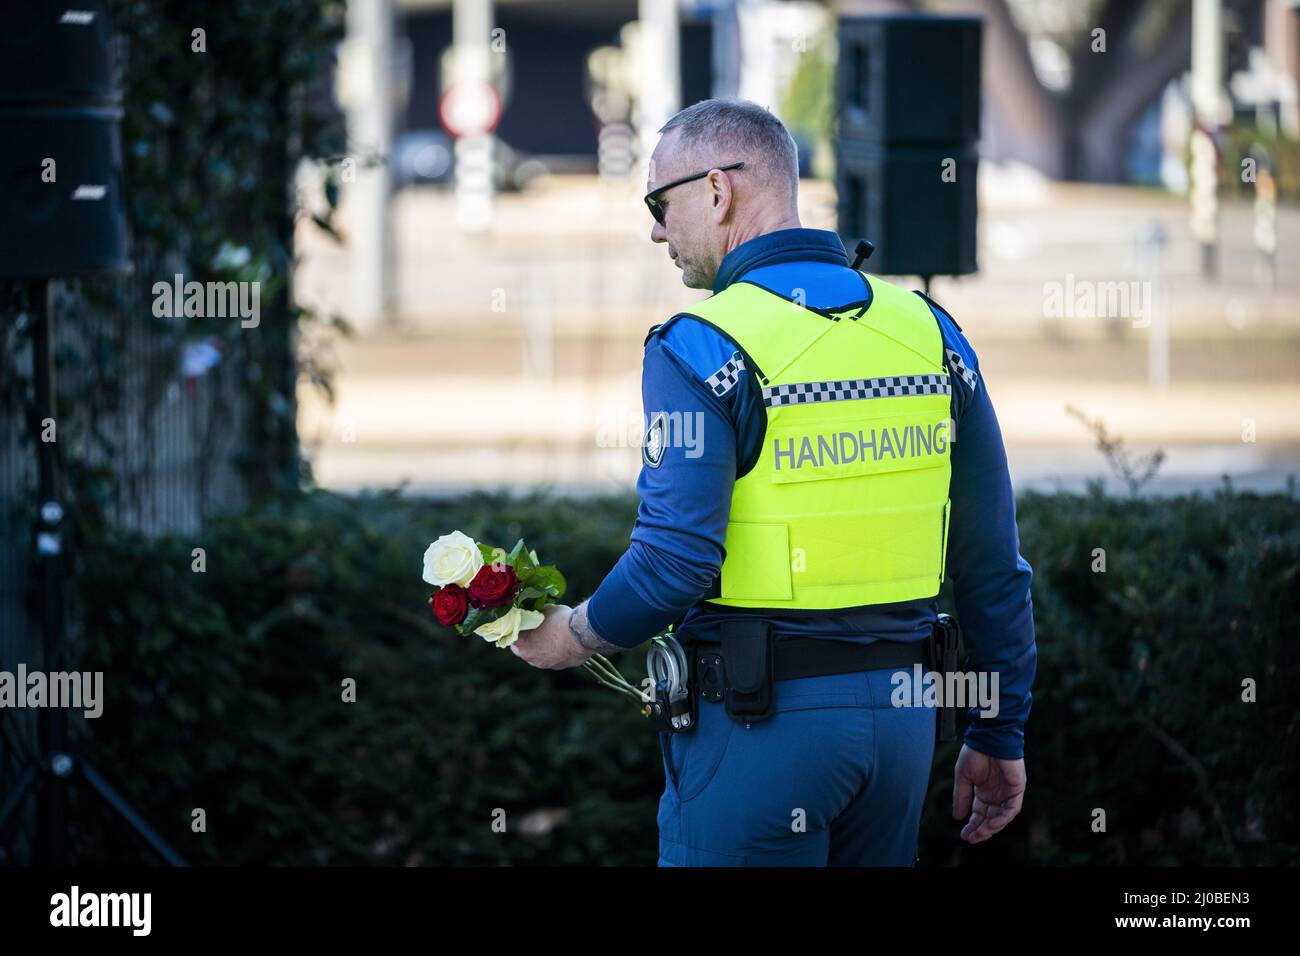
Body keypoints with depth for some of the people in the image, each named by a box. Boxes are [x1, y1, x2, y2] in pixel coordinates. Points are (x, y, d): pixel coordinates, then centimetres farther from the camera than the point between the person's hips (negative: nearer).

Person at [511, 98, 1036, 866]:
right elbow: (994, 564, 9)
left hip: (761, 722, -6)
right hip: (903, 713, 6)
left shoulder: (702, 348, -10)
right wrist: (1001, 737, 17)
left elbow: (674, 562, -18)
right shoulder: (927, 331, 7)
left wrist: (571, 639, 1)